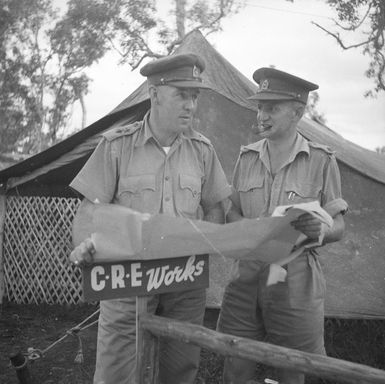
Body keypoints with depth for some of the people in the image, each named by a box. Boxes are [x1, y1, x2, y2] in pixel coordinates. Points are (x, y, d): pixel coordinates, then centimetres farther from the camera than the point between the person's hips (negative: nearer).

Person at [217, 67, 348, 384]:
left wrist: (319, 231, -25)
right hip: (247, 277, 3)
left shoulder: (322, 161, -6)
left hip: (297, 283, -3)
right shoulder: (247, 157, 5)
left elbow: (338, 226, -2)